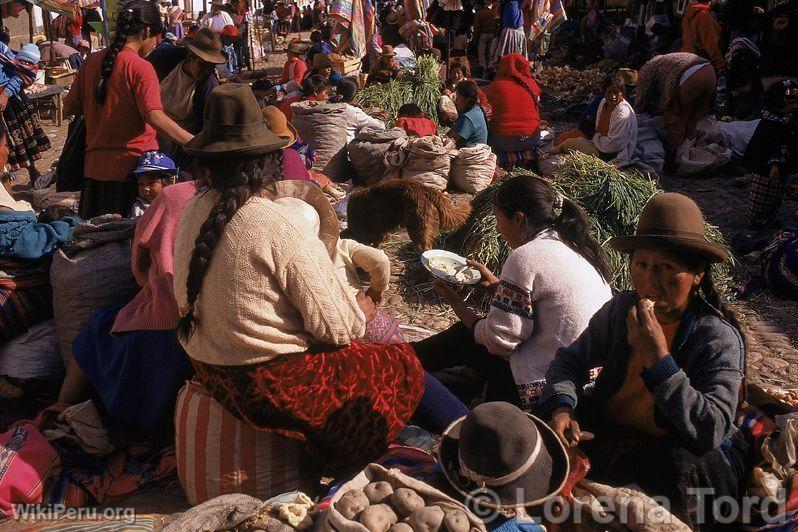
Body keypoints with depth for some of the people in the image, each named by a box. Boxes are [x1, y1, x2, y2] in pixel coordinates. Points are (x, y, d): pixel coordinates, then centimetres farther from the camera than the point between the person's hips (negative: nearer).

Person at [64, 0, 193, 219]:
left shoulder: (92, 61, 7)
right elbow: (155, 118, -24)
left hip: (95, 166, 6)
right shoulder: (140, 67, -12)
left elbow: (69, 107, 14)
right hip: (133, 166, -6)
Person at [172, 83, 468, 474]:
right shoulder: (279, 229, -24)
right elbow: (334, 327, -21)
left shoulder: (194, 214, -3)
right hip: (273, 382, -7)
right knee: (402, 367, 7)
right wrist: (359, 311, 2)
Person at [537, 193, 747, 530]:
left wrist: (658, 359, -34)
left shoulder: (719, 337, -17)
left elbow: (713, 432, -28)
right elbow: (571, 360, 0)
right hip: (608, 432, 4)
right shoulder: (622, 308, -4)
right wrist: (561, 407, -21)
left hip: (682, 452, -4)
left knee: (682, 472, -37)